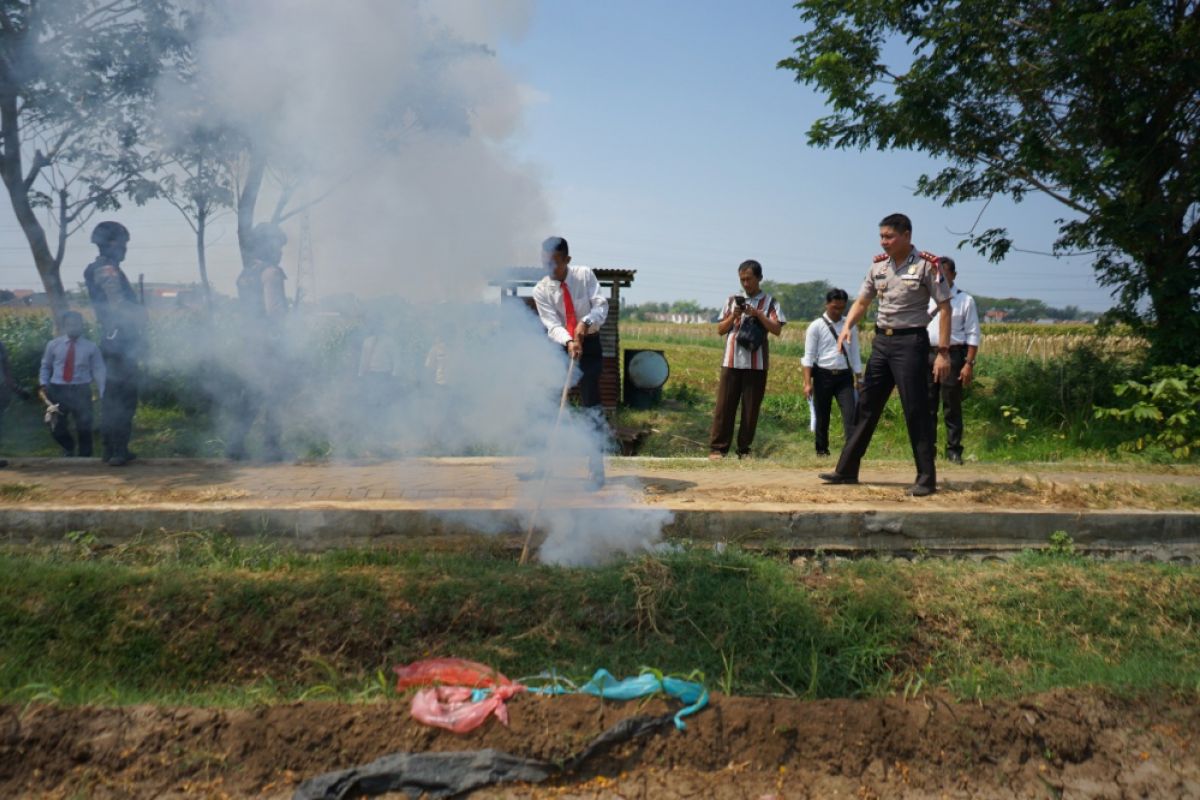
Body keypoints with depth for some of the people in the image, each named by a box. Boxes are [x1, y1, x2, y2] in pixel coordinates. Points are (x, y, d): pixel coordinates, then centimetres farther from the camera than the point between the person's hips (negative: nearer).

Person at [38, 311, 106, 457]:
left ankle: (84, 457, 20)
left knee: (84, 427, 2)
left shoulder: (91, 347, 2)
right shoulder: (53, 345, 6)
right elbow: (45, 367, 14)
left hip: (81, 390, -1)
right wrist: (43, 385, -1)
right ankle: (69, 449, 35)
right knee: (56, 428, 6)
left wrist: (103, 394, -9)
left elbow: (99, 371, -1)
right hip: (58, 390, 2)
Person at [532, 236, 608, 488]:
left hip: (589, 345, -2)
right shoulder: (541, 290, -9)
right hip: (561, 347, 2)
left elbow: (601, 304, -13)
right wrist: (569, 342, -38)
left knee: (590, 406, -9)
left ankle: (596, 471, -3)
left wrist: (586, 322, -33)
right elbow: (552, 324, -18)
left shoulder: (585, 275, -7)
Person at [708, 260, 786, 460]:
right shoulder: (733, 300, 12)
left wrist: (757, 313, -13)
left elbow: (777, 329, -4)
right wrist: (733, 316, -5)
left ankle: (744, 449, 10)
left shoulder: (769, 302, 6)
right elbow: (720, 330, 12)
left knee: (751, 408, 2)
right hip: (732, 361, 1)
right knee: (725, 405, -1)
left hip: (756, 363, -1)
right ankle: (717, 447, 3)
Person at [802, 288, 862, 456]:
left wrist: (858, 379, 8)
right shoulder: (816, 326, -1)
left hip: (844, 375, 2)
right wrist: (807, 382, -11)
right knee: (822, 416, 7)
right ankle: (822, 451, 21)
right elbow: (809, 356, -4)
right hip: (823, 375, -2)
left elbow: (855, 354, 12)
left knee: (850, 413, -11)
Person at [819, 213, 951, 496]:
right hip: (882, 341, 6)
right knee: (866, 406, 9)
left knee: (916, 410, -4)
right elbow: (862, 302, 14)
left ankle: (926, 478, 5)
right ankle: (847, 470, 17)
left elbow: (945, 308, -8)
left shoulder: (927, 265, -8)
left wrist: (943, 352, -14)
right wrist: (847, 327, -6)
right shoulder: (878, 265, 8)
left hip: (910, 342, -6)